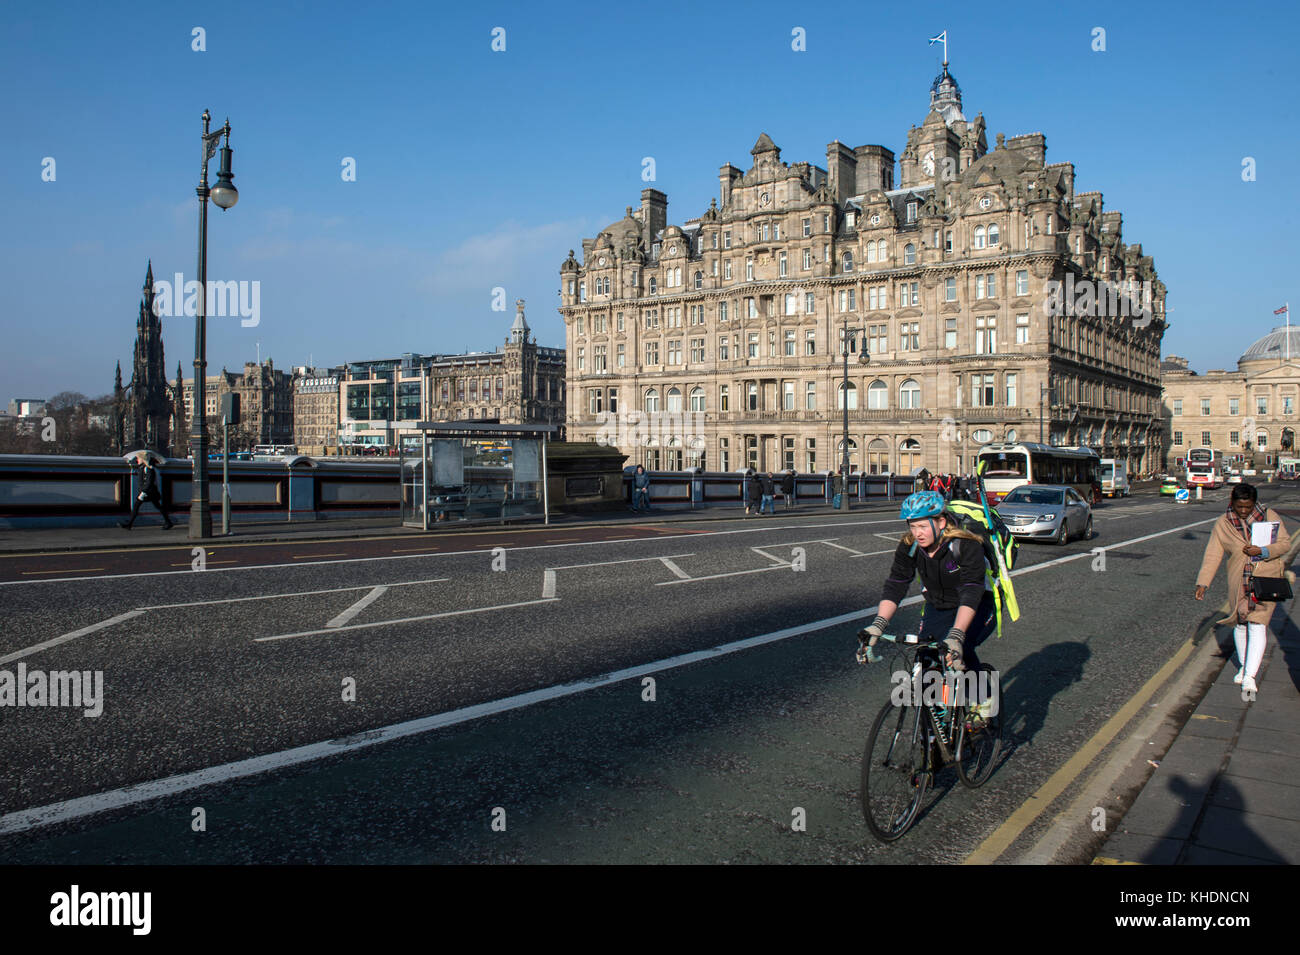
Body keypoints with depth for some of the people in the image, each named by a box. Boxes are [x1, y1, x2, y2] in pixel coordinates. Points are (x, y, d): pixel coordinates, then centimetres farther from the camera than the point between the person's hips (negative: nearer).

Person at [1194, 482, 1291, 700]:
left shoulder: (1269, 516, -1)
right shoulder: (1222, 525, -2)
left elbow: (1285, 542, -1)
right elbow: (1212, 556, -4)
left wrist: (1263, 551, -20)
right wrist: (1203, 583, -11)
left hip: (1266, 579, -2)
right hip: (1238, 582, 2)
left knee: (1257, 626, -10)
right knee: (1240, 624, 11)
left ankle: (1249, 677, -11)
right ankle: (1244, 666, 33)